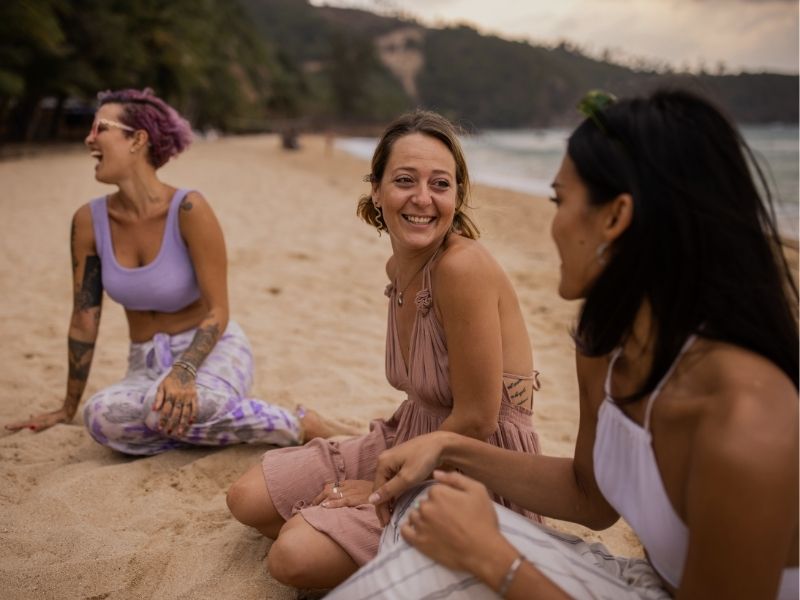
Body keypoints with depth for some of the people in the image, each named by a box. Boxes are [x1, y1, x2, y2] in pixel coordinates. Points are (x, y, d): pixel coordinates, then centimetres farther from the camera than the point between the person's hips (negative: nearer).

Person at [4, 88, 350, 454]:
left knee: (172, 407, -38)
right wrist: (67, 409, 11)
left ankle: (301, 426, -15)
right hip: (146, 364, 4)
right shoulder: (89, 221, -3)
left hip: (211, 350, -4)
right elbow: (84, 320, 5)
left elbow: (218, 312, -14)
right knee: (102, 417, -30)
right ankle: (222, 424, -9)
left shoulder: (188, 210, -17)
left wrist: (184, 371, -32)